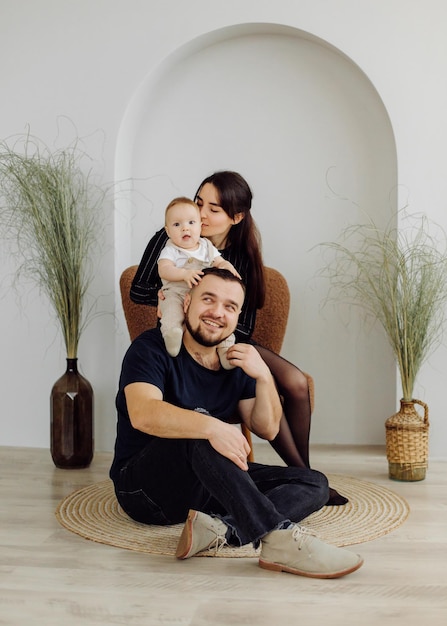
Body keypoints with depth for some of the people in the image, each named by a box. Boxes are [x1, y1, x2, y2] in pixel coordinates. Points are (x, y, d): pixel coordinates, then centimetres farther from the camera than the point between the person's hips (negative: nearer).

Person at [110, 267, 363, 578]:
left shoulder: (237, 361, 8)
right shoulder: (152, 348, -10)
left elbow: (267, 429, 5)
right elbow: (143, 414, -30)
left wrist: (264, 376, -13)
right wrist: (213, 427, -44)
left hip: (210, 486, 6)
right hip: (143, 486, -6)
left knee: (314, 484, -8)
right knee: (201, 437, -37)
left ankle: (218, 529, -31)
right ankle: (278, 536, -40)